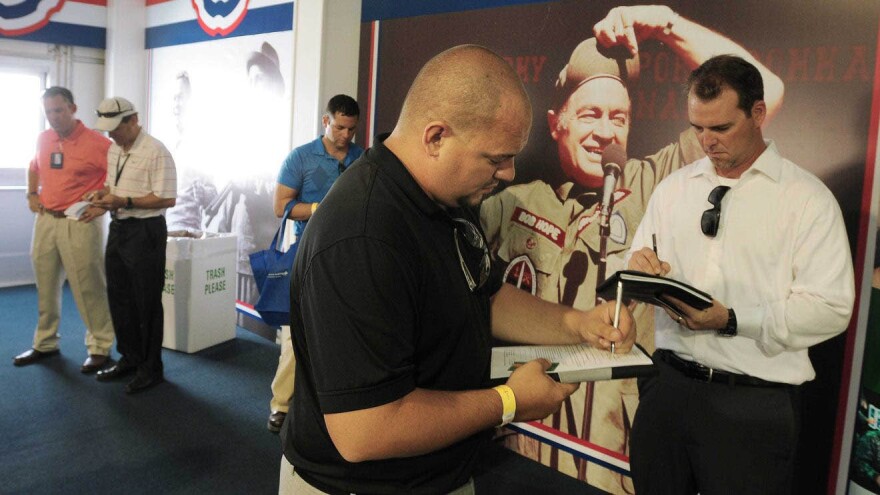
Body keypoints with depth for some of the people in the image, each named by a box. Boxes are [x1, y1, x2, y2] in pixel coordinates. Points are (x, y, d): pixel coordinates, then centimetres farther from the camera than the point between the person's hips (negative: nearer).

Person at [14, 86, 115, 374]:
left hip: (79, 223, -6)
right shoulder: (43, 139, 9)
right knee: (45, 286, 14)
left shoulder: (96, 143, -11)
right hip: (45, 221, 7)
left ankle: (100, 348, 6)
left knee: (88, 287, -4)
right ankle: (45, 343, 28)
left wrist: (102, 204, -13)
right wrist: (32, 194, 16)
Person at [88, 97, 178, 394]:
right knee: (119, 297, 16)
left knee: (146, 302, 0)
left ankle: (151, 368, 14)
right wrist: (101, 194, 3)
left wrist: (123, 201, -22)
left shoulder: (156, 152, -16)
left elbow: (167, 198, -20)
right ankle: (129, 358, 33)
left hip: (145, 231, -9)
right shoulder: (114, 149, 12)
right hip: (118, 228, 9)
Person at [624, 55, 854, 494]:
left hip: (754, 403, -3)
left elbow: (831, 307, -10)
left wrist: (731, 321, -20)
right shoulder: (673, 188, 8)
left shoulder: (808, 198, -5)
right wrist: (638, 268, -12)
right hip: (667, 385, 4)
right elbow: (637, 271, 11)